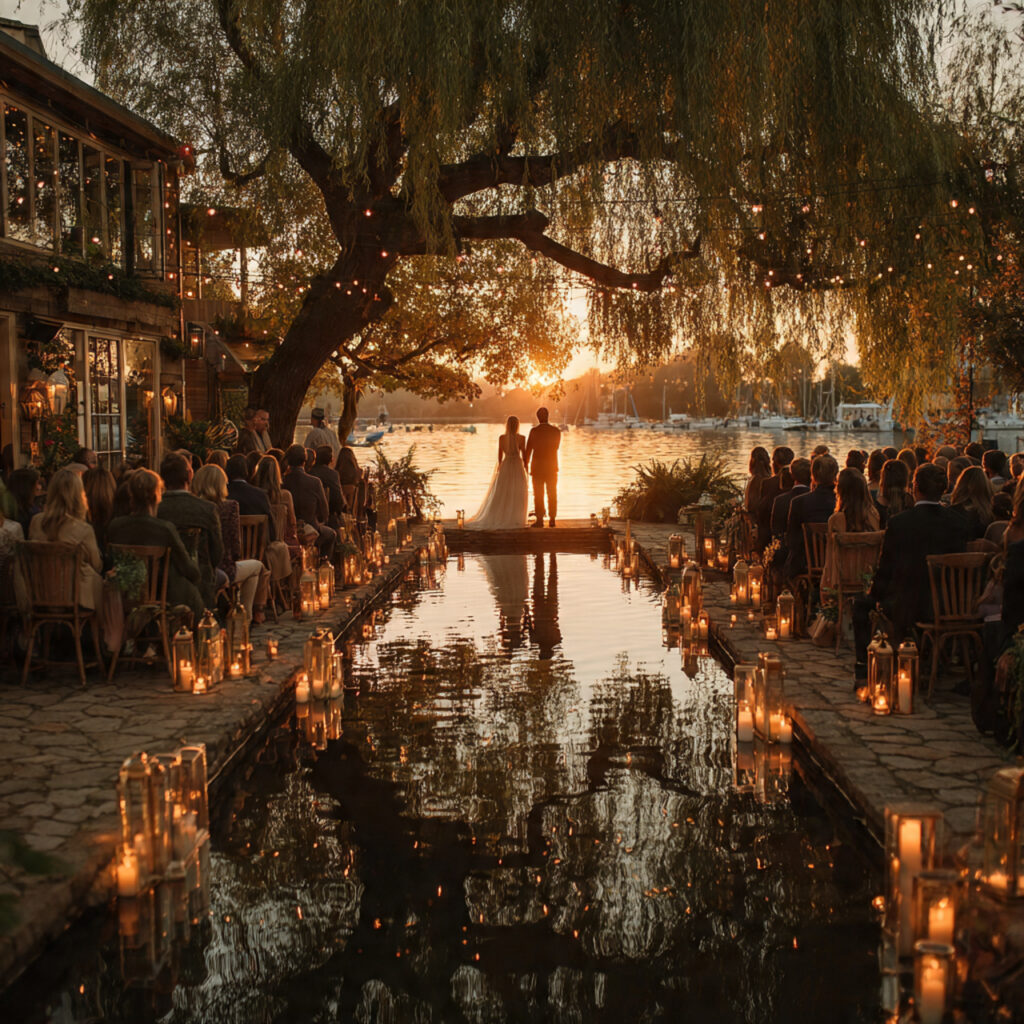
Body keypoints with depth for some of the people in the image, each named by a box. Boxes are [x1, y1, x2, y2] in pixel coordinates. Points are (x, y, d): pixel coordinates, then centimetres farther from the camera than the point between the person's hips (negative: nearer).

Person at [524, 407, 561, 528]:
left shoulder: (534, 431, -10)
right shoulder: (556, 431, -4)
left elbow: (528, 450, -5)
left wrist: (526, 465, 7)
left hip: (537, 467, -2)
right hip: (552, 467, 2)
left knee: (538, 495, 4)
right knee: (552, 494, 9)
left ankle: (540, 519, 3)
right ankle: (552, 519, 9)